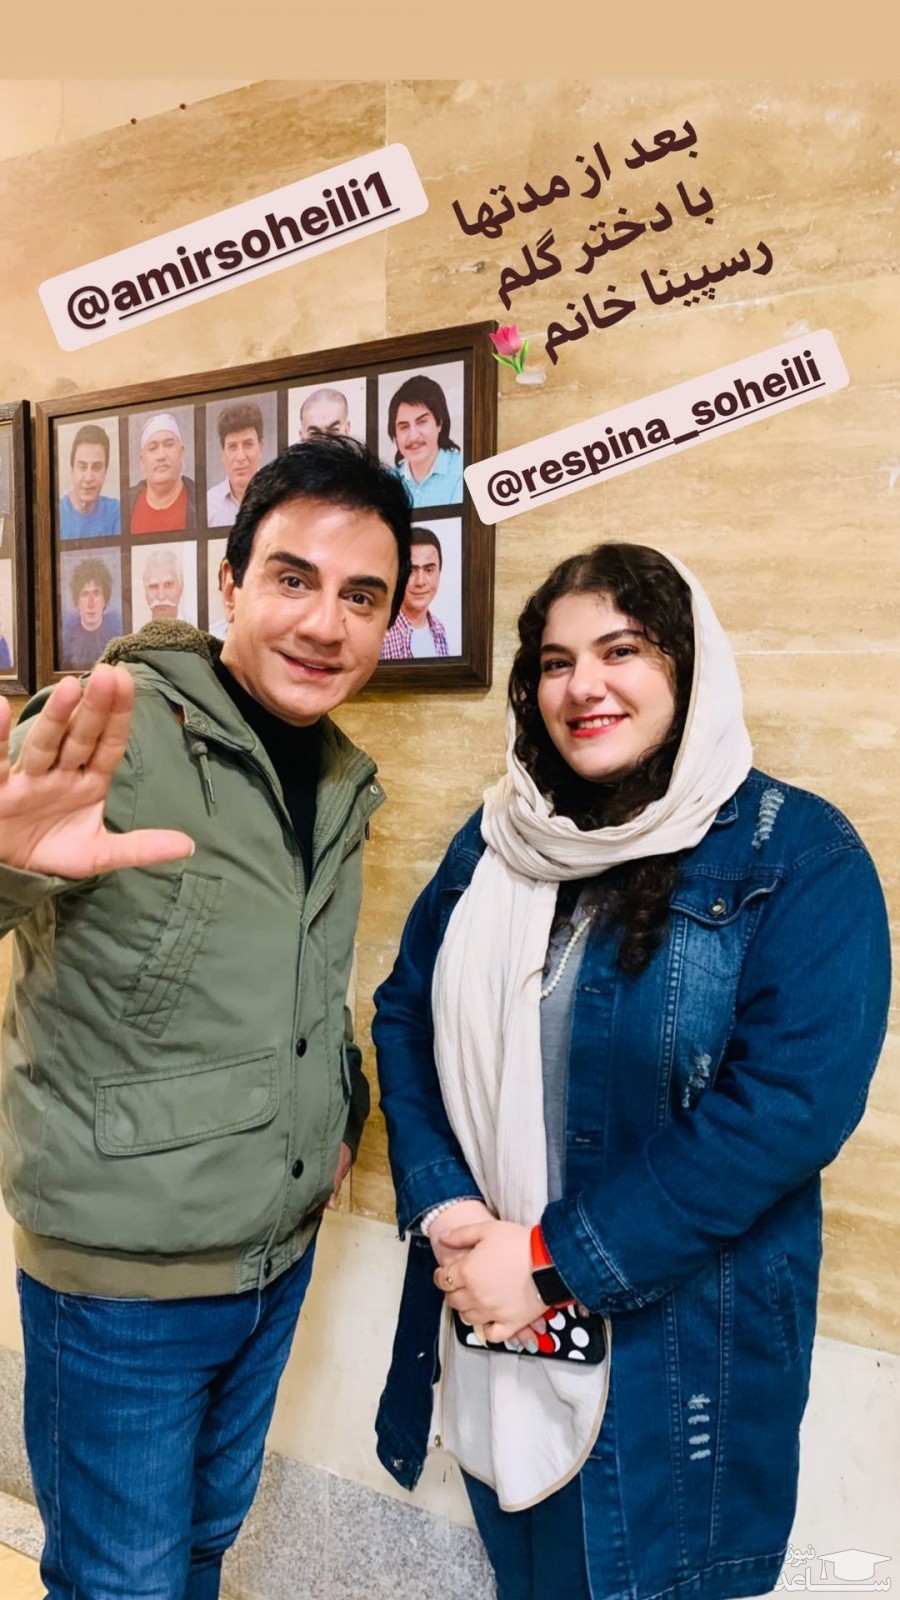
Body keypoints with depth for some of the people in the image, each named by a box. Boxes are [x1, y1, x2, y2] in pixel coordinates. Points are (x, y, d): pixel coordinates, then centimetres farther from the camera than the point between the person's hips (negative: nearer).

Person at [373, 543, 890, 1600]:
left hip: (677, 1336, -4)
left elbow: (791, 1104, -21)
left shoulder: (798, 858, -14)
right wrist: (440, 1203, -12)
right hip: (488, 1318, 5)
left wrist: (556, 1264, -20)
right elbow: (405, 1015, 4)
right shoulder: (496, 841, 2)